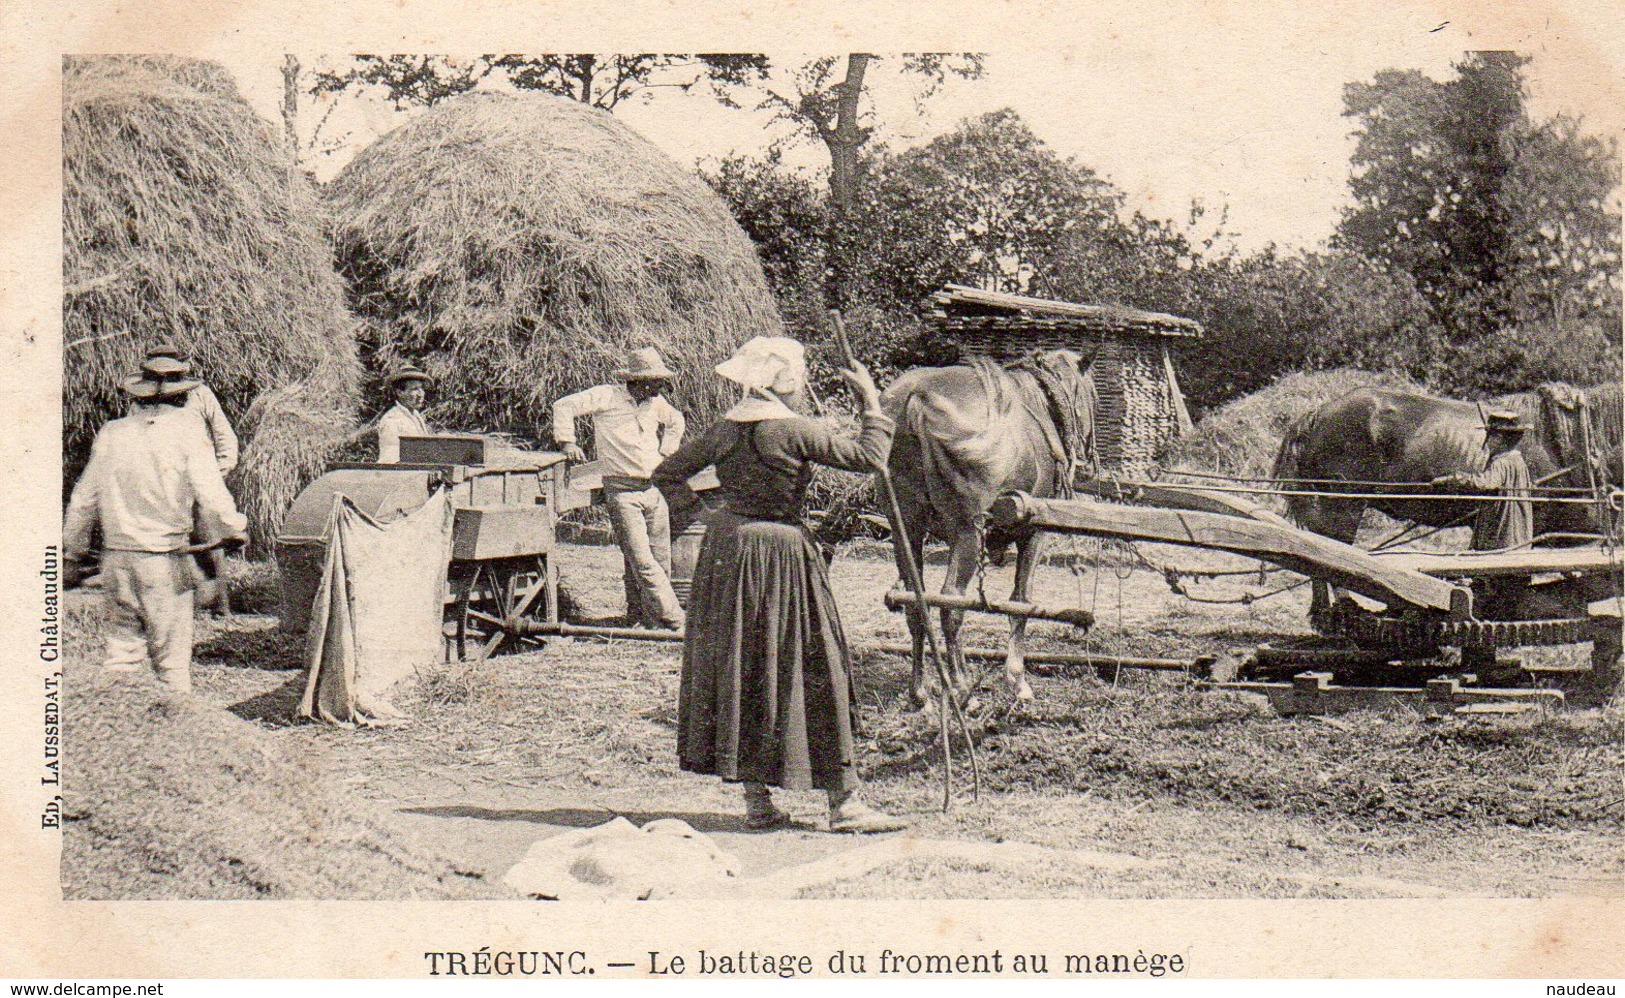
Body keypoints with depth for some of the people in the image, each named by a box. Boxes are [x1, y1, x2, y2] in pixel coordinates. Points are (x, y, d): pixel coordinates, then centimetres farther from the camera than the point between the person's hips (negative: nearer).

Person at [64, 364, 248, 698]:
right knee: (171, 646, 5)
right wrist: (235, 529, 5)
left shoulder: (111, 435, 5)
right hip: (165, 558, -4)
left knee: (123, 634, 15)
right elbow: (212, 497, -13)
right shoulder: (186, 435, -8)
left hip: (116, 555, 4)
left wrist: (73, 551, 22)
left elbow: (83, 500, 12)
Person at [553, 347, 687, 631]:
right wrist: (567, 442, -7)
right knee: (641, 562, -12)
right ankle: (674, 620, -13)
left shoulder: (656, 403, 11)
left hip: (655, 488, 6)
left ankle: (639, 613, 18)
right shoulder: (607, 397, -7)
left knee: (661, 561, 5)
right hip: (622, 492, -6)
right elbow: (564, 406, -4)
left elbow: (675, 421, 32)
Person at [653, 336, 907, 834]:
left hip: (726, 547, 7)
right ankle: (843, 802, 4)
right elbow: (868, 456, -13)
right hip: (780, 551, -7)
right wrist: (871, 400, -2)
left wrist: (694, 509, 20)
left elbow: (668, 473, 13)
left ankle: (756, 799, 16)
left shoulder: (724, 430, 5)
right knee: (812, 673, 0)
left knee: (736, 669, 12)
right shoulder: (792, 430, -14)